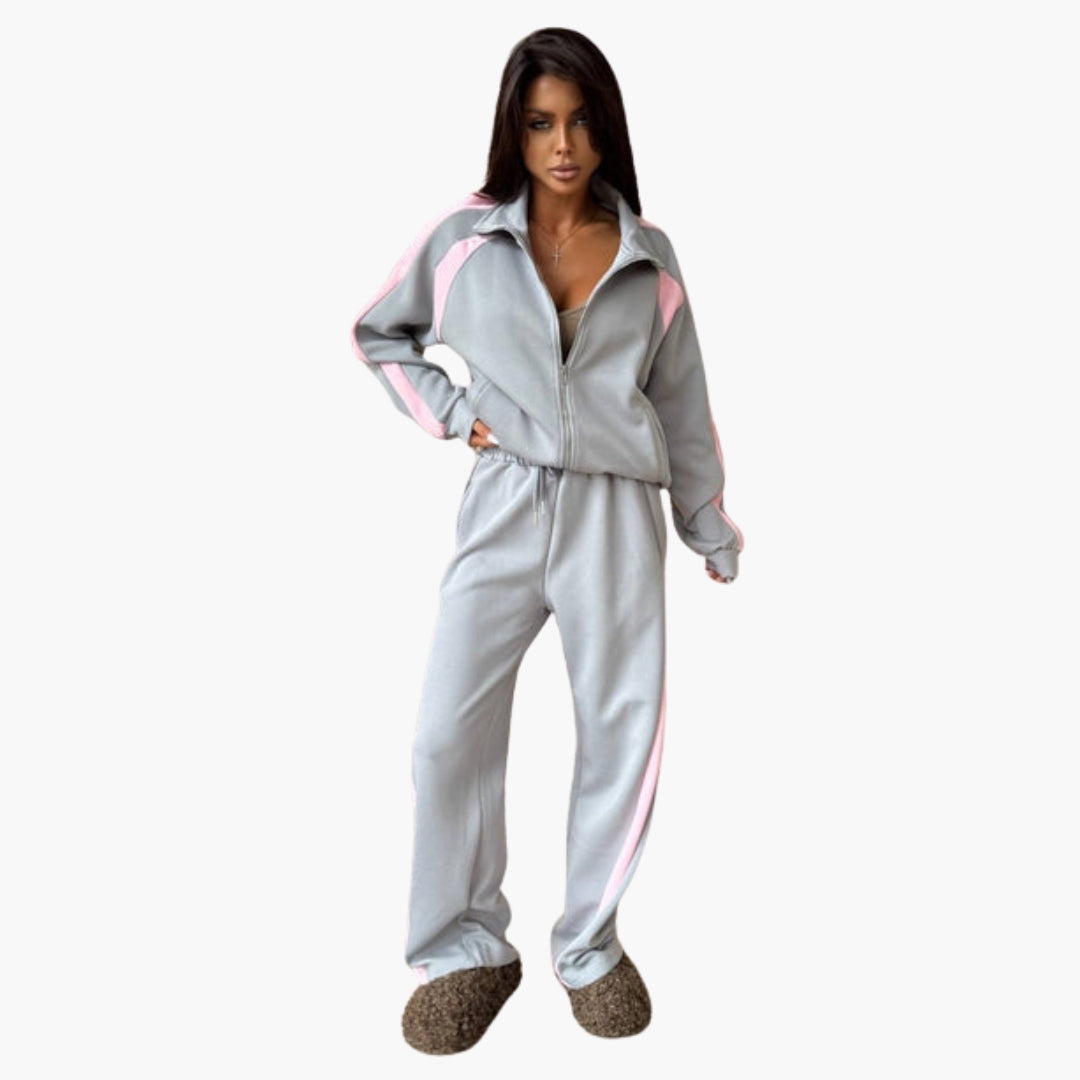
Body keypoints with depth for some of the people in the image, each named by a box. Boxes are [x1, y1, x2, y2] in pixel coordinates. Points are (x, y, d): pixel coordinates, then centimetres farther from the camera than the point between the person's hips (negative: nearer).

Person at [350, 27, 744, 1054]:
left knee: (623, 733, 3)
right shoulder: (462, 237, 3)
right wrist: (450, 413, 3)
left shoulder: (648, 254, 7)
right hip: (504, 506, -1)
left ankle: (589, 946, 23)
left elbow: (681, 398, 13)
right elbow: (376, 332, 17)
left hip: (617, 514, 1)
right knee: (449, 733, -4)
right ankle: (465, 949, 15)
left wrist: (711, 527, 15)